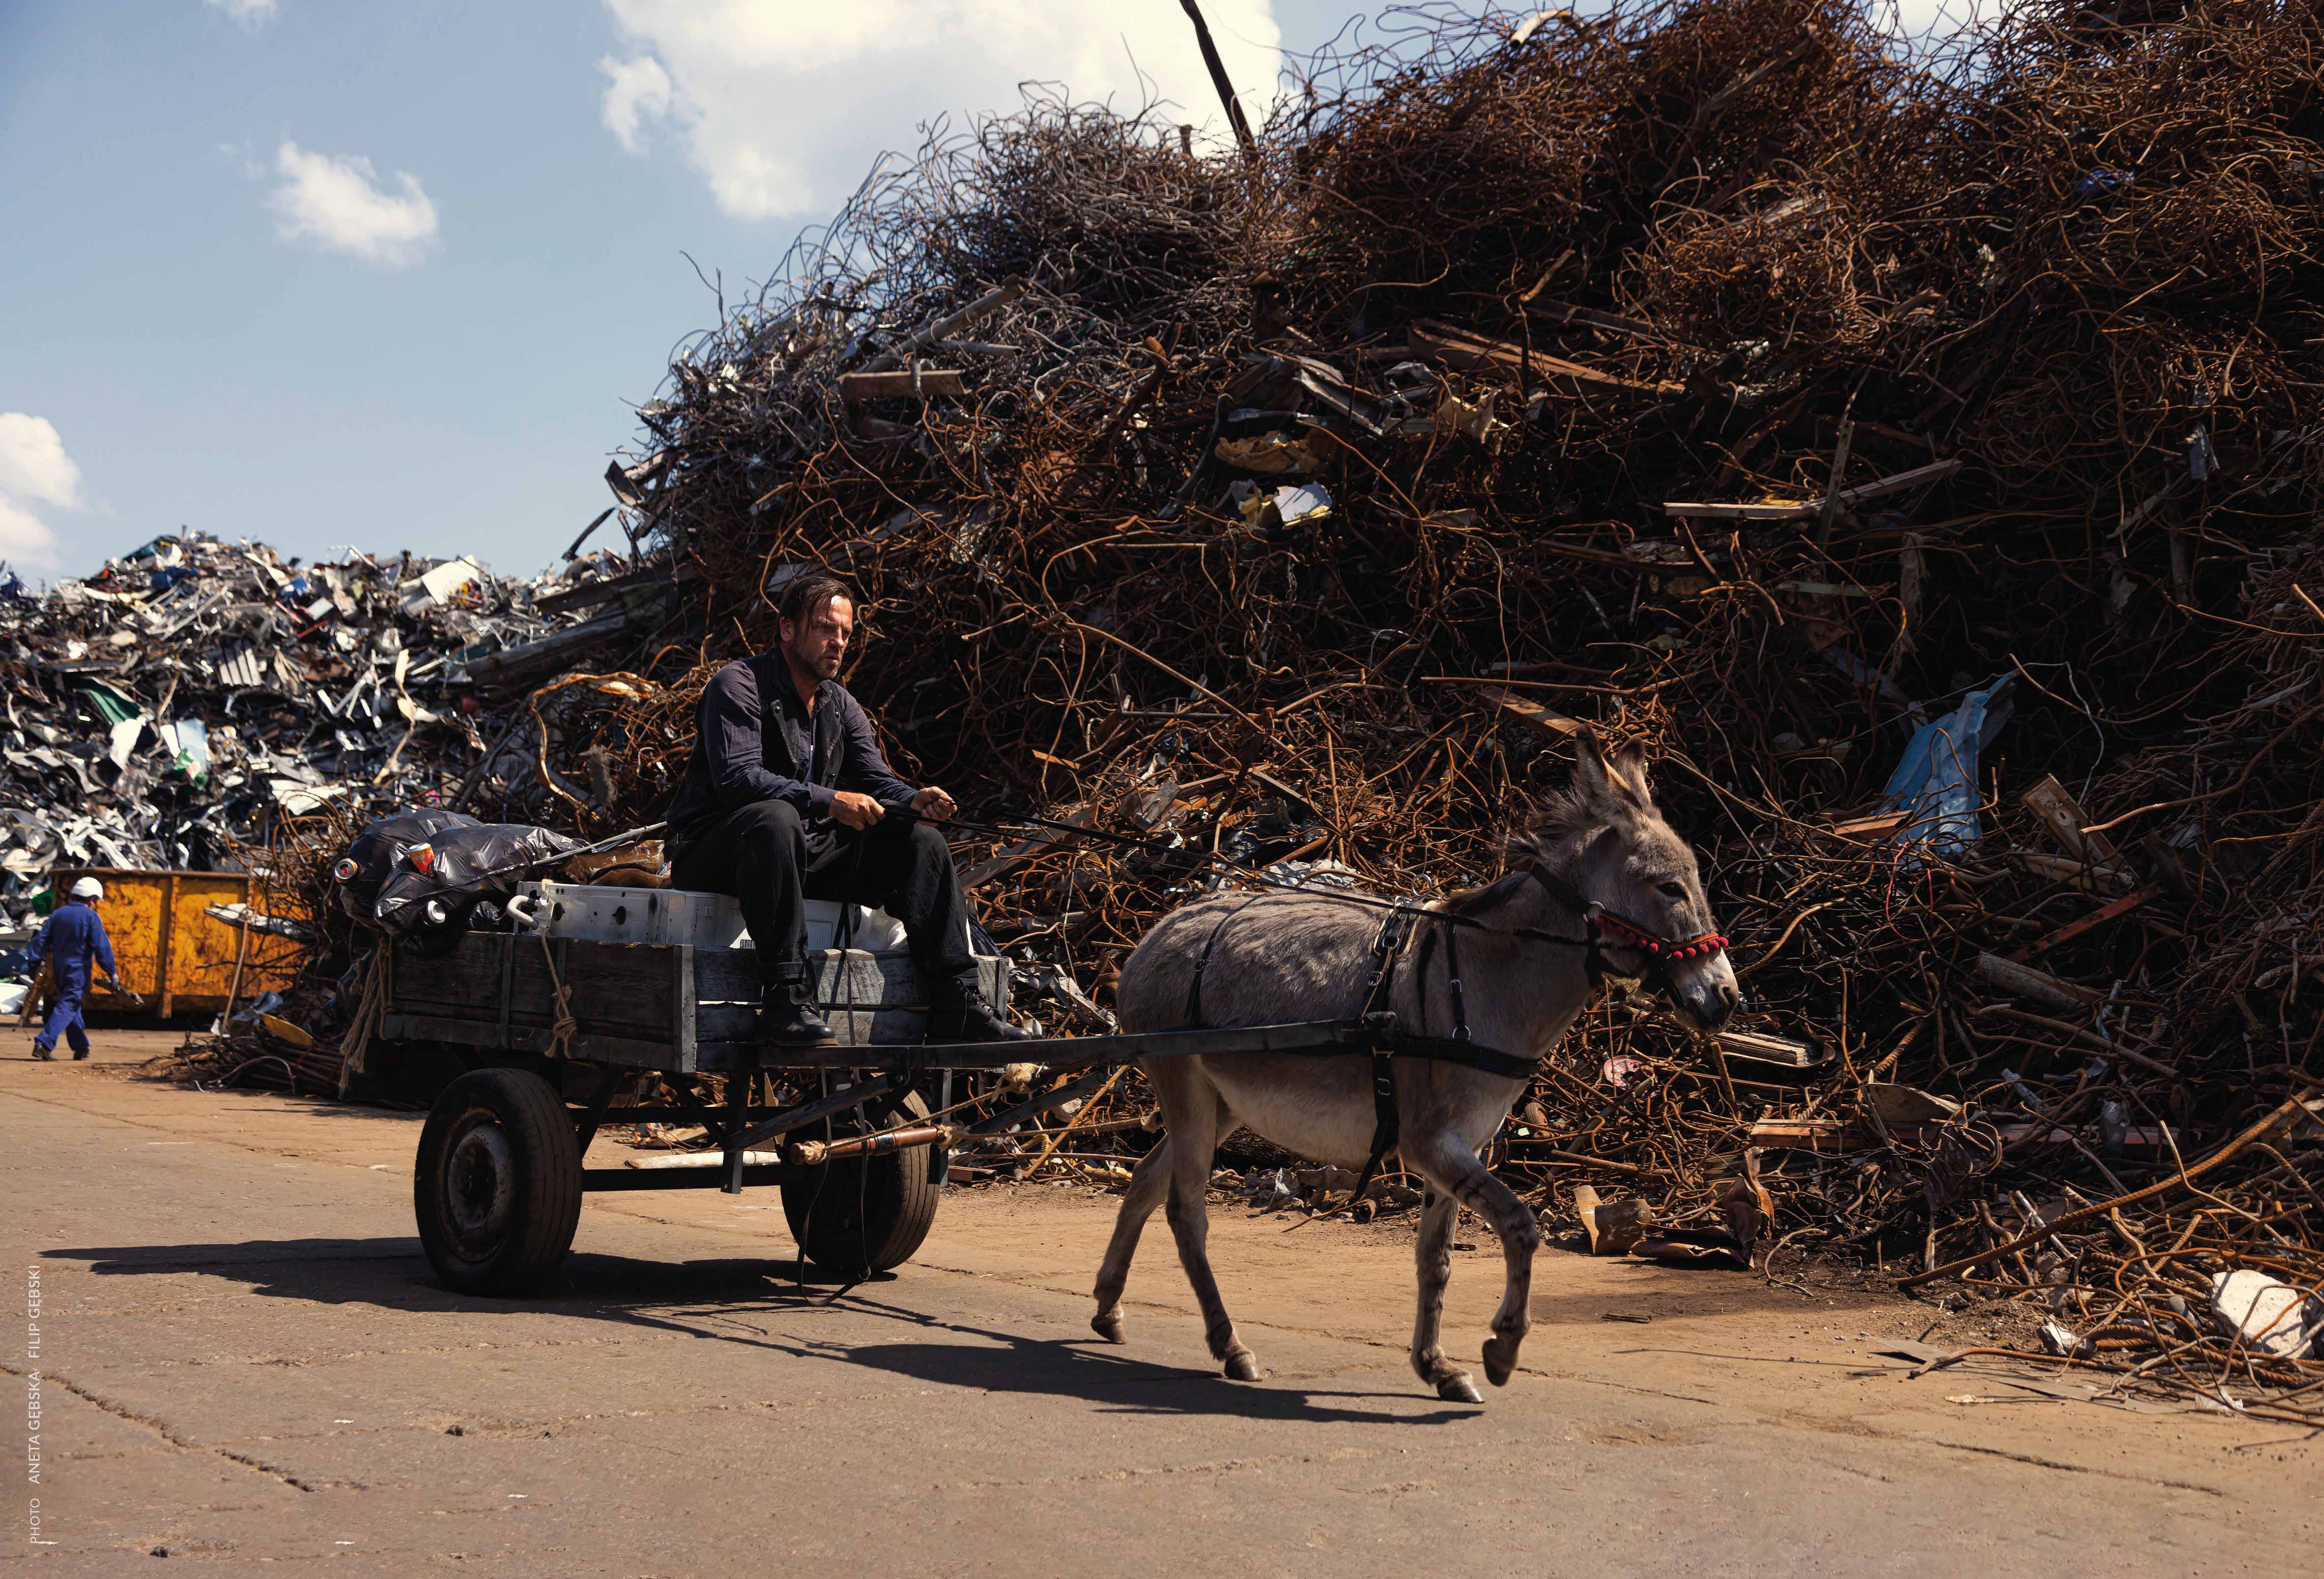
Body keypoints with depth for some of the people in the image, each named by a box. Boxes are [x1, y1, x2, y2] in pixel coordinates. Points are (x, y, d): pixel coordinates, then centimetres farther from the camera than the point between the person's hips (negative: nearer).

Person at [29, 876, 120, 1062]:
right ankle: (44, 1043, -22)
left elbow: (41, 939, 5)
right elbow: (102, 947, -14)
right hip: (78, 970, -7)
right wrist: (112, 973, -11)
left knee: (71, 1005, 18)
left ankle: (81, 1047, 25)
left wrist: (36, 963, 6)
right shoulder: (91, 917, -10)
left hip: (58, 968, 7)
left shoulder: (59, 913, 8)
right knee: (68, 1007, -8)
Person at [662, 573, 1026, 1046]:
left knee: (921, 841, -5)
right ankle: (785, 995, -39)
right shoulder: (737, 685, -9)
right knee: (776, 818, -40)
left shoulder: (841, 706, 15)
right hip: (714, 854, -7)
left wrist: (912, 799, -18)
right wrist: (829, 801, -32)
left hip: (806, 853, 7)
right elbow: (736, 777, -24)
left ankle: (957, 1002, -11)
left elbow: (875, 779, 7)